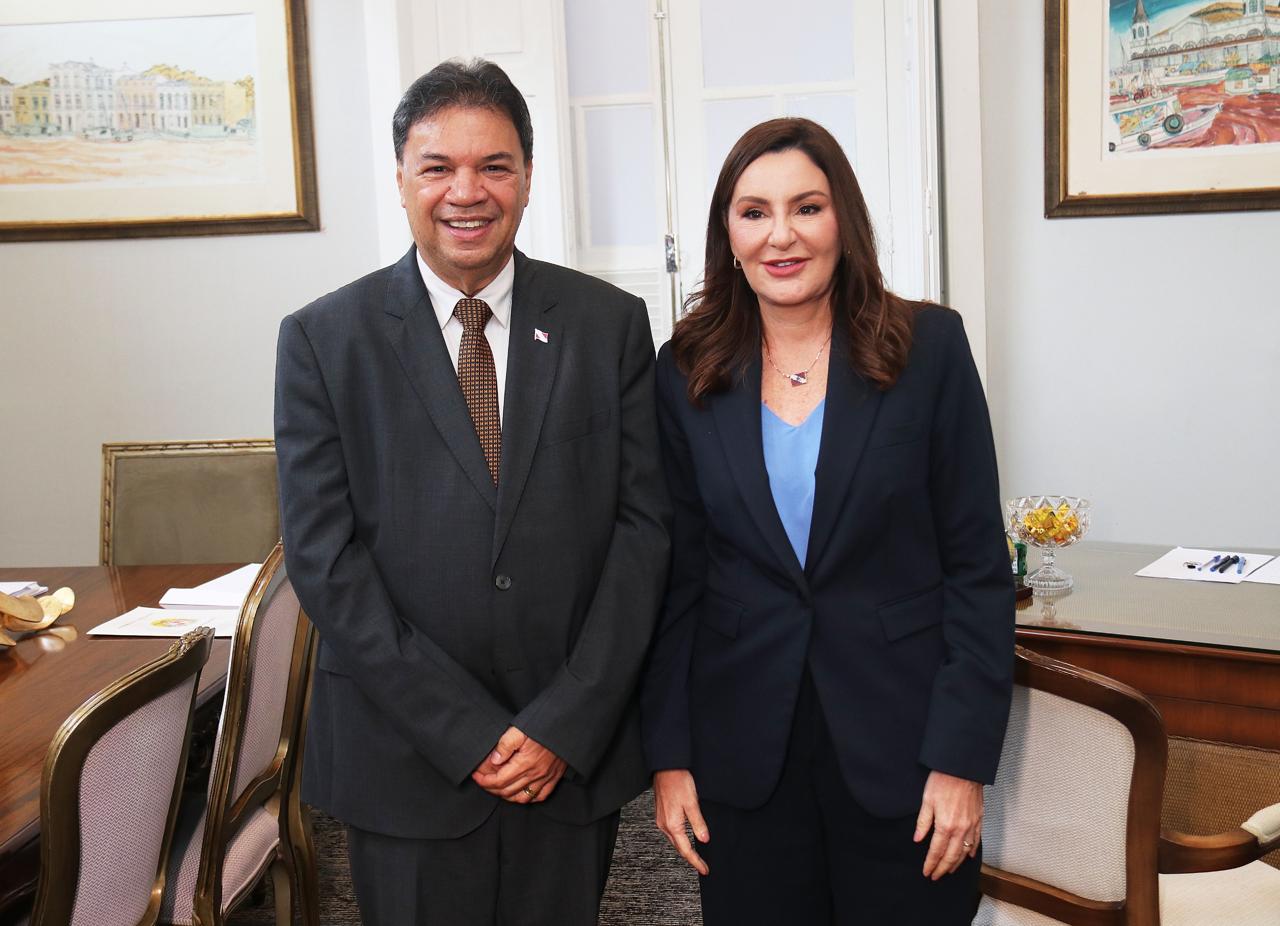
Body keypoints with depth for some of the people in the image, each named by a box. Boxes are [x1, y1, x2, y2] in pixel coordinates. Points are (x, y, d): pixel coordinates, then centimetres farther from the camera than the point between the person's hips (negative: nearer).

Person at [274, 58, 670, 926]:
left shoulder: (611, 323, 0)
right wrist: (468, 734, -11)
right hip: (408, 757, -1)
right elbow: (325, 559, -7)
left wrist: (566, 724, -9)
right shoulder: (323, 339, -3)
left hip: (578, 749, 1)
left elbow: (645, 522, -2)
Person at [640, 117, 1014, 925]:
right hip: (744, 746, 2)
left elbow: (978, 564, -5)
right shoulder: (688, 372, 0)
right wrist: (668, 754, -1)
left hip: (899, 739, -1)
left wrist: (963, 758, -9)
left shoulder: (929, 347, -5)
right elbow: (675, 575, 3)